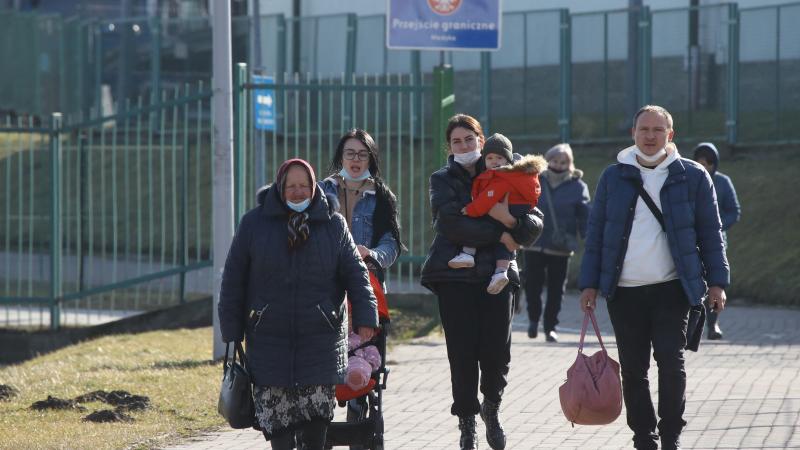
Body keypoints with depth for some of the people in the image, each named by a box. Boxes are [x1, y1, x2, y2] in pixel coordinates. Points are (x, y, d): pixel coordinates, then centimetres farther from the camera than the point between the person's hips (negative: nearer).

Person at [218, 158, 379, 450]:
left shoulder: (333, 224, 5)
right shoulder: (254, 223, 3)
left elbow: (355, 274, 6)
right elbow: (233, 280, 6)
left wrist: (365, 317, -8)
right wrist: (232, 331, 2)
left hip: (320, 337, 0)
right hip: (269, 337, 0)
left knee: (317, 415, -6)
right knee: (276, 415, -5)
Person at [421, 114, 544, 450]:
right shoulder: (443, 181, 7)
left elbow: (535, 225, 3)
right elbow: (452, 223, -12)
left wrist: (511, 219, -18)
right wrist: (499, 235, -11)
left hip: (496, 274, 1)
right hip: (455, 277, -1)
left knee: (497, 353, -4)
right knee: (463, 354, -5)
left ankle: (491, 407, 24)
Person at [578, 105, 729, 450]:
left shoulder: (693, 177, 3)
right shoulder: (613, 177, 8)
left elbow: (710, 233, 6)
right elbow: (596, 233, 10)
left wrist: (717, 282, 0)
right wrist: (589, 283, 4)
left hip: (672, 291, -2)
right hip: (624, 292, 2)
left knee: (671, 361, -10)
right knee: (633, 370, 5)